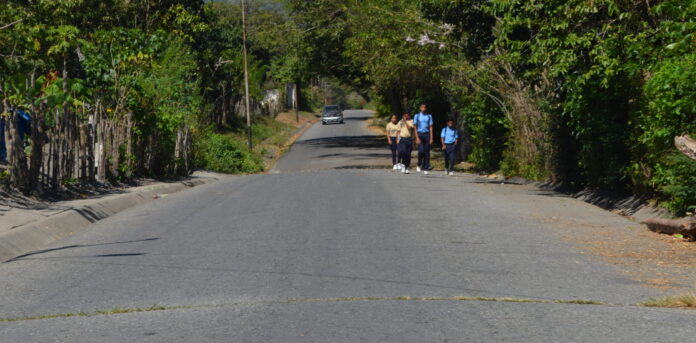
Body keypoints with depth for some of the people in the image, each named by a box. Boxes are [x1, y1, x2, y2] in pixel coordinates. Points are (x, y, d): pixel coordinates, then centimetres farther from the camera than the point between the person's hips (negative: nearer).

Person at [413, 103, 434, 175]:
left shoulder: (429, 116, 9)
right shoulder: (417, 116, 4)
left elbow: (430, 127, 6)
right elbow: (415, 127, 1)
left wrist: (431, 138, -1)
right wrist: (417, 138, -8)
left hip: (427, 134, 2)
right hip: (420, 134, -2)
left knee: (427, 152, -1)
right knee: (421, 151, -16)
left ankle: (425, 169, 4)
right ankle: (419, 165, 8)